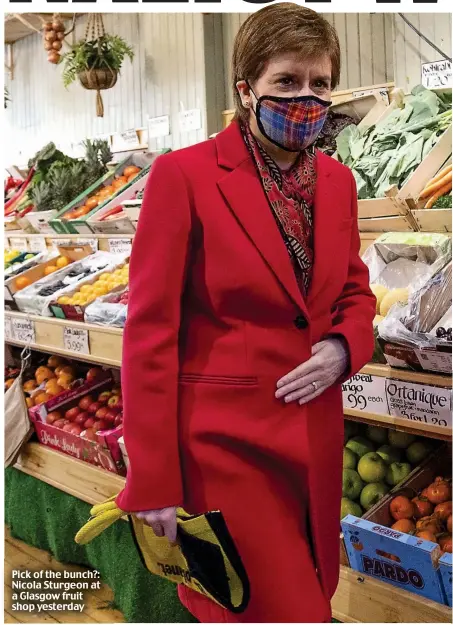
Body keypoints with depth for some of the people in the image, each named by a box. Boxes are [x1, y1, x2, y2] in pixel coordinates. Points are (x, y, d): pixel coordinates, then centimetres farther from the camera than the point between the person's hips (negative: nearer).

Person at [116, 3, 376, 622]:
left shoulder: (338, 180, 5)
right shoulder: (184, 174, -13)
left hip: (316, 436, 6)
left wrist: (344, 348, -6)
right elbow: (151, 331, -12)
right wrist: (153, 481, -12)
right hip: (225, 438, -6)